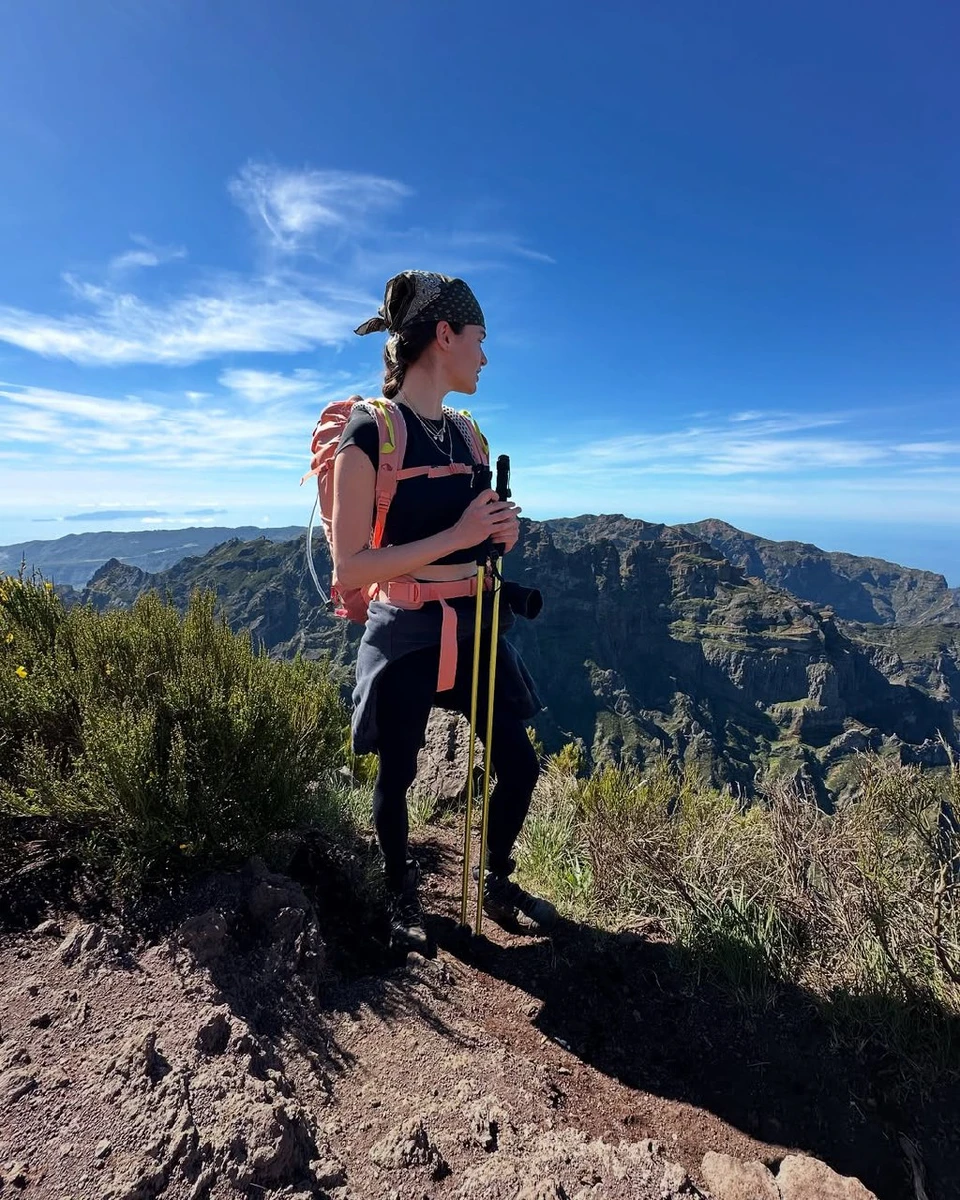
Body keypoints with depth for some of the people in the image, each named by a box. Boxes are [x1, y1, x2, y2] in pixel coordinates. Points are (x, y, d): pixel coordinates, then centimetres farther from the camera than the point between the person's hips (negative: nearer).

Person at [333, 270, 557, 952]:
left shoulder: (464, 433, 8)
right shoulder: (370, 434, -14)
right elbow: (348, 569, -19)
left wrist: (500, 532, -3)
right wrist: (456, 536, -23)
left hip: (475, 624, 7)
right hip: (405, 634, -6)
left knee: (520, 763, 11)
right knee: (397, 775, 12)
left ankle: (498, 886, 38)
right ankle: (402, 896, 41)